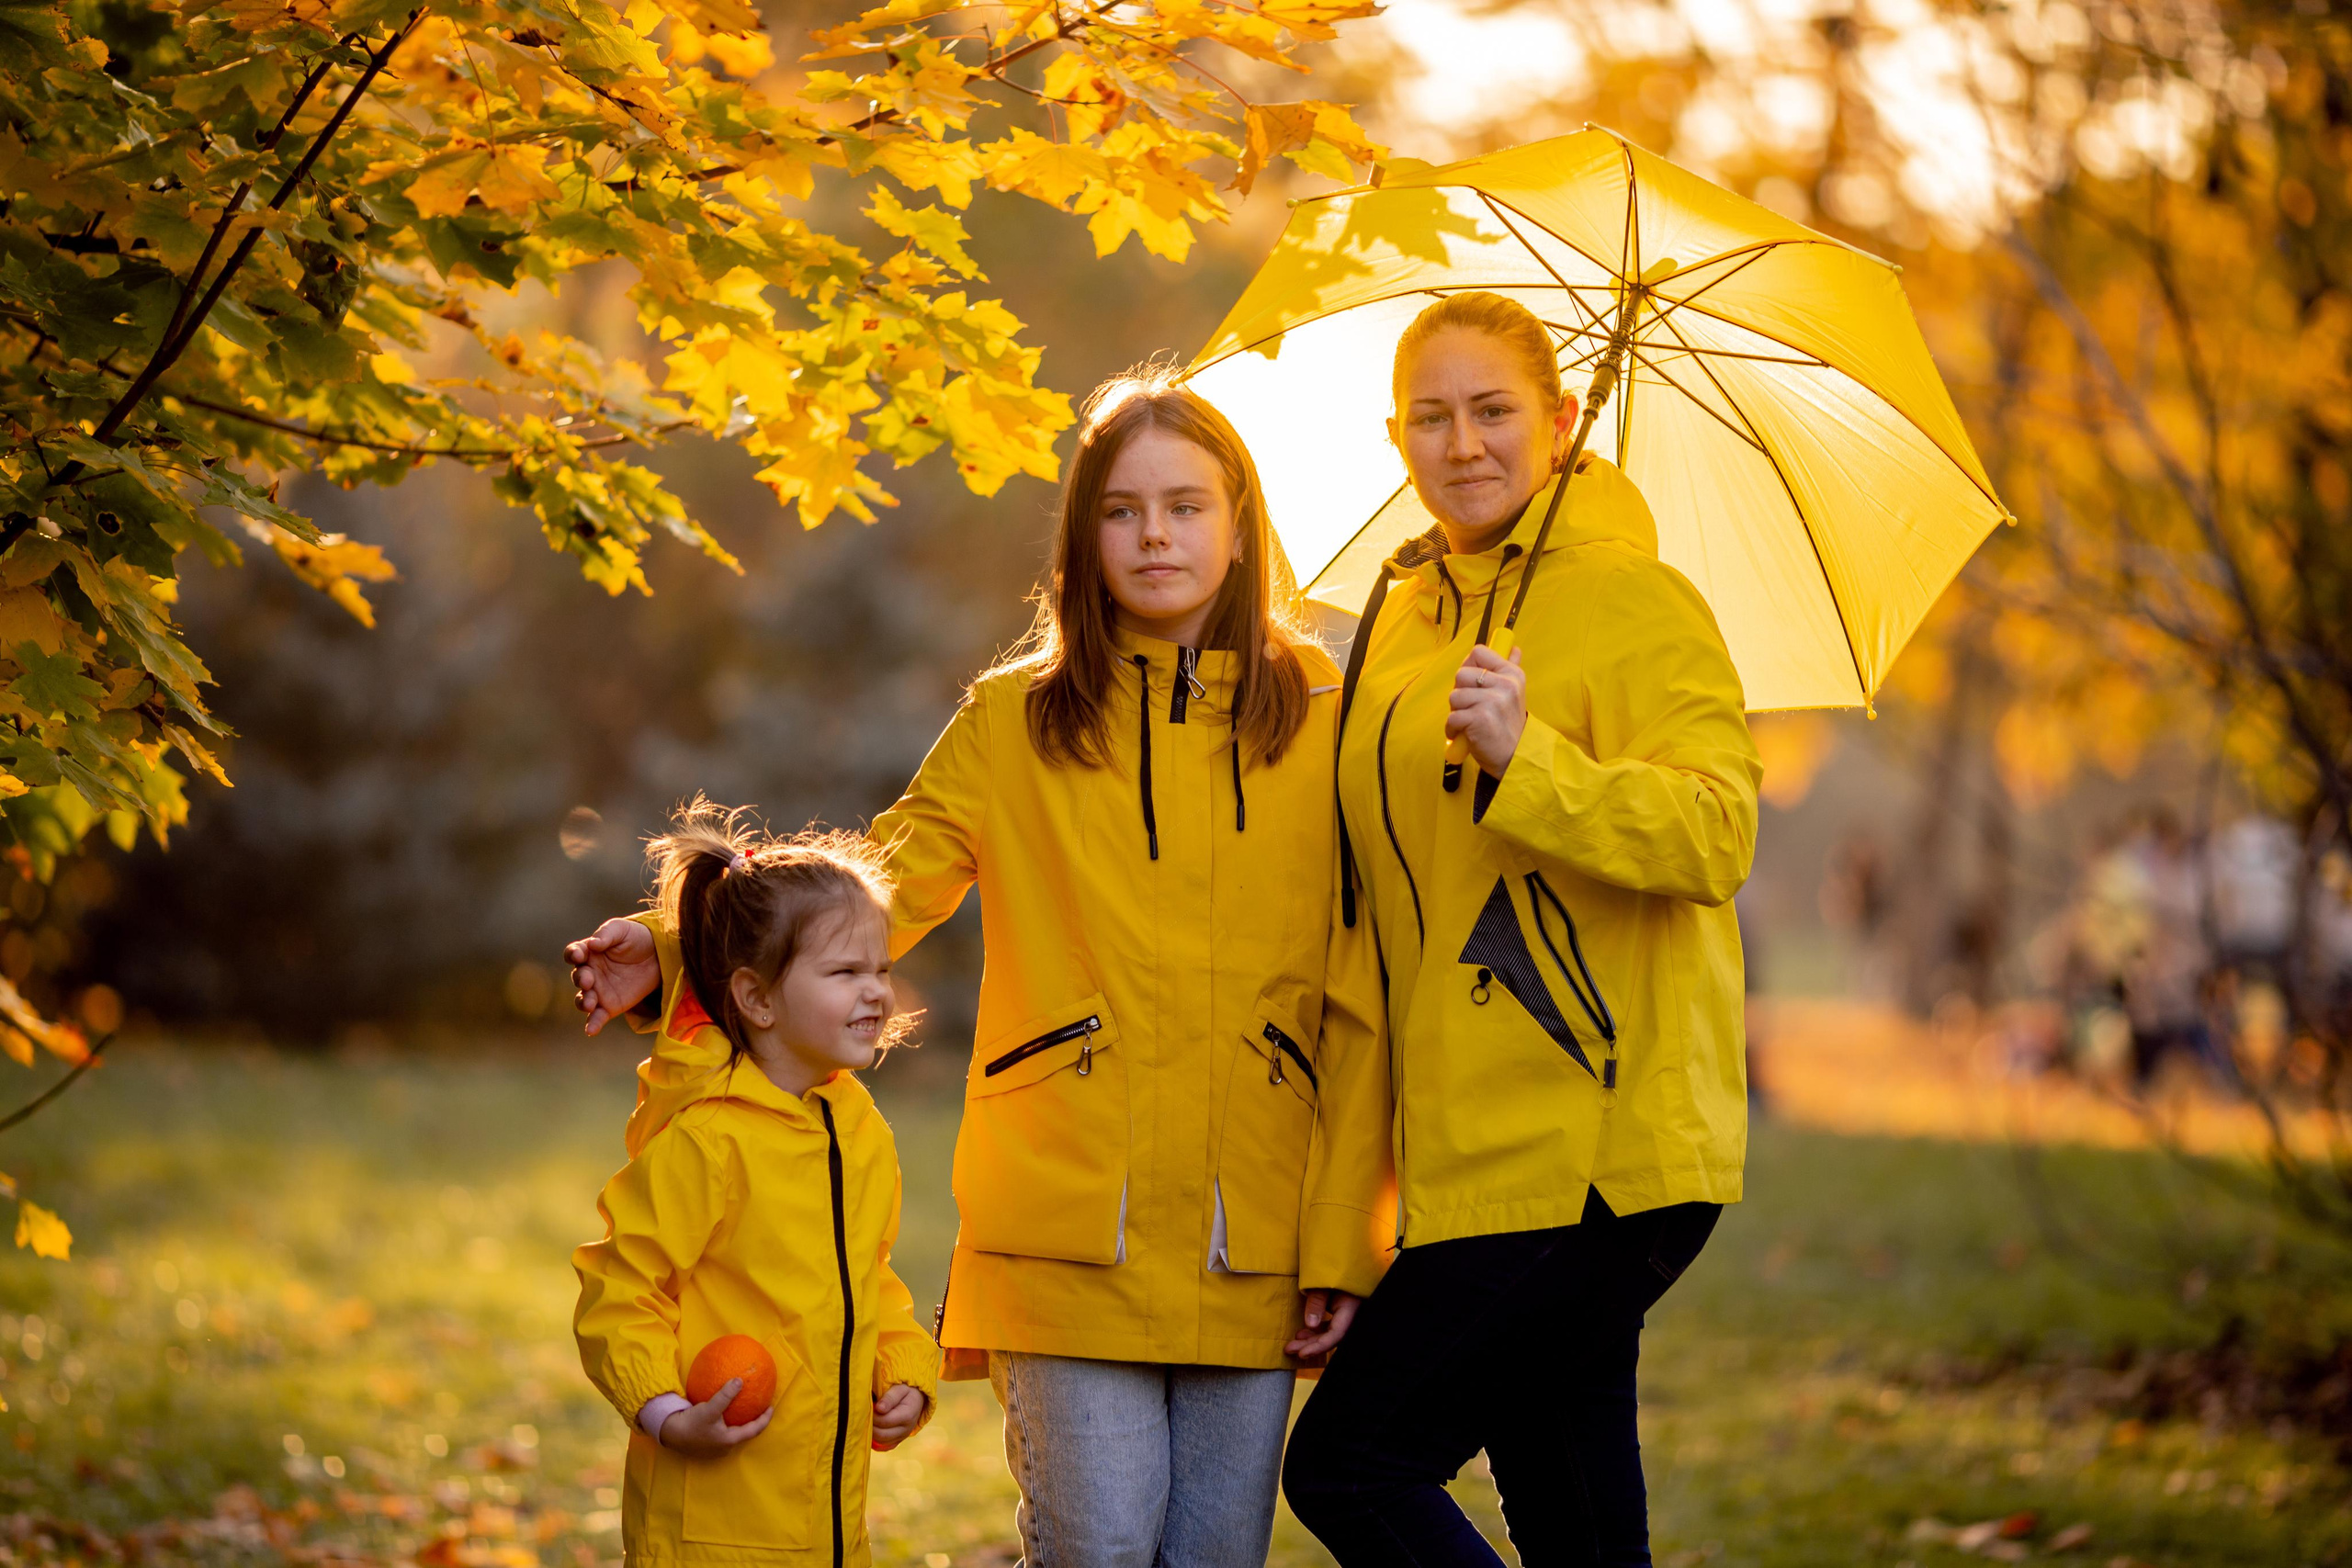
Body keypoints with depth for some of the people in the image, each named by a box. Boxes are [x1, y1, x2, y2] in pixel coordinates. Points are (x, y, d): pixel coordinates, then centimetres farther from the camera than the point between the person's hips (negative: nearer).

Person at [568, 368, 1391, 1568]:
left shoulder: (1323, 723, 7)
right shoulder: (1016, 722, 8)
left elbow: (1359, 1007, 5)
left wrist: (1344, 1242, -1)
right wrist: (682, 943, -14)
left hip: (1249, 1246, 1)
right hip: (1072, 1232, -1)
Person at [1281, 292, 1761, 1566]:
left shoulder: (1632, 600, -7)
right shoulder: (1404, 616, 17)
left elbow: (1716, 834, -20)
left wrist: (1530, 762, -33)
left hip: (1594, 1151, -8)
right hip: (1476, 1155, 8)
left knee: (1347, 1466, -11)